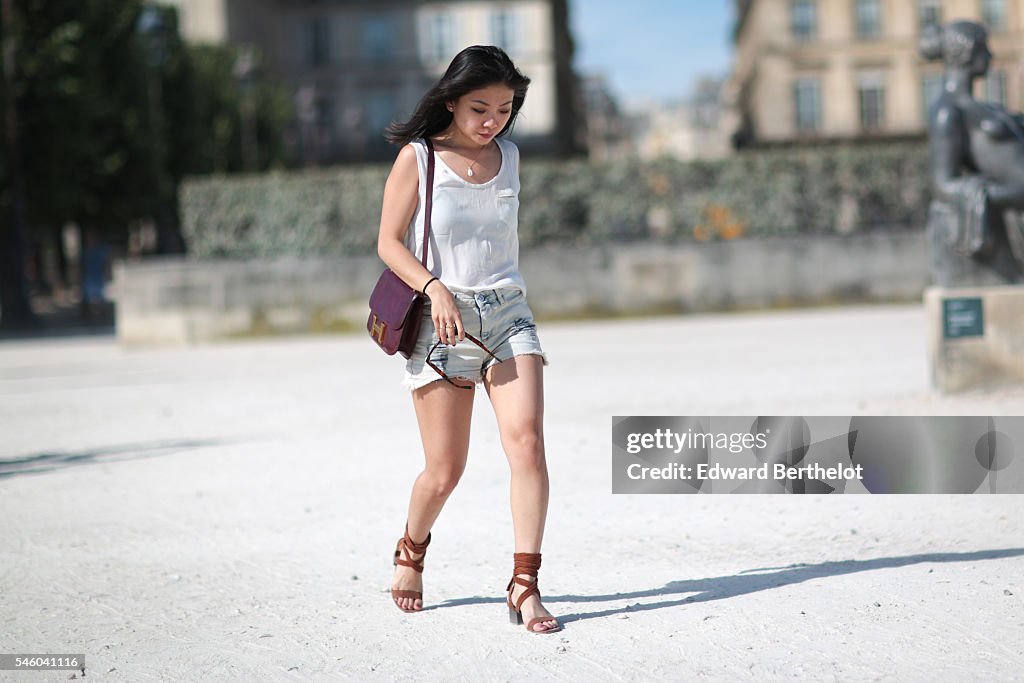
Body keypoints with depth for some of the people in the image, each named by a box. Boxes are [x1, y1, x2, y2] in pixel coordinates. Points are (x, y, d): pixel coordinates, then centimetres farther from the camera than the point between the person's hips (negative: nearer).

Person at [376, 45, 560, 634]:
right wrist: (435, 288, -18)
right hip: (441, 322, -3)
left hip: (508, 316, 3)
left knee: (527, 442, -17)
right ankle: (411, 552, 32)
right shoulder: (418, 156, -1)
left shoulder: (509, 156, 11)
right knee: (445, 471, 1)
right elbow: (389, 242, -4)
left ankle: (525, 586, -14)